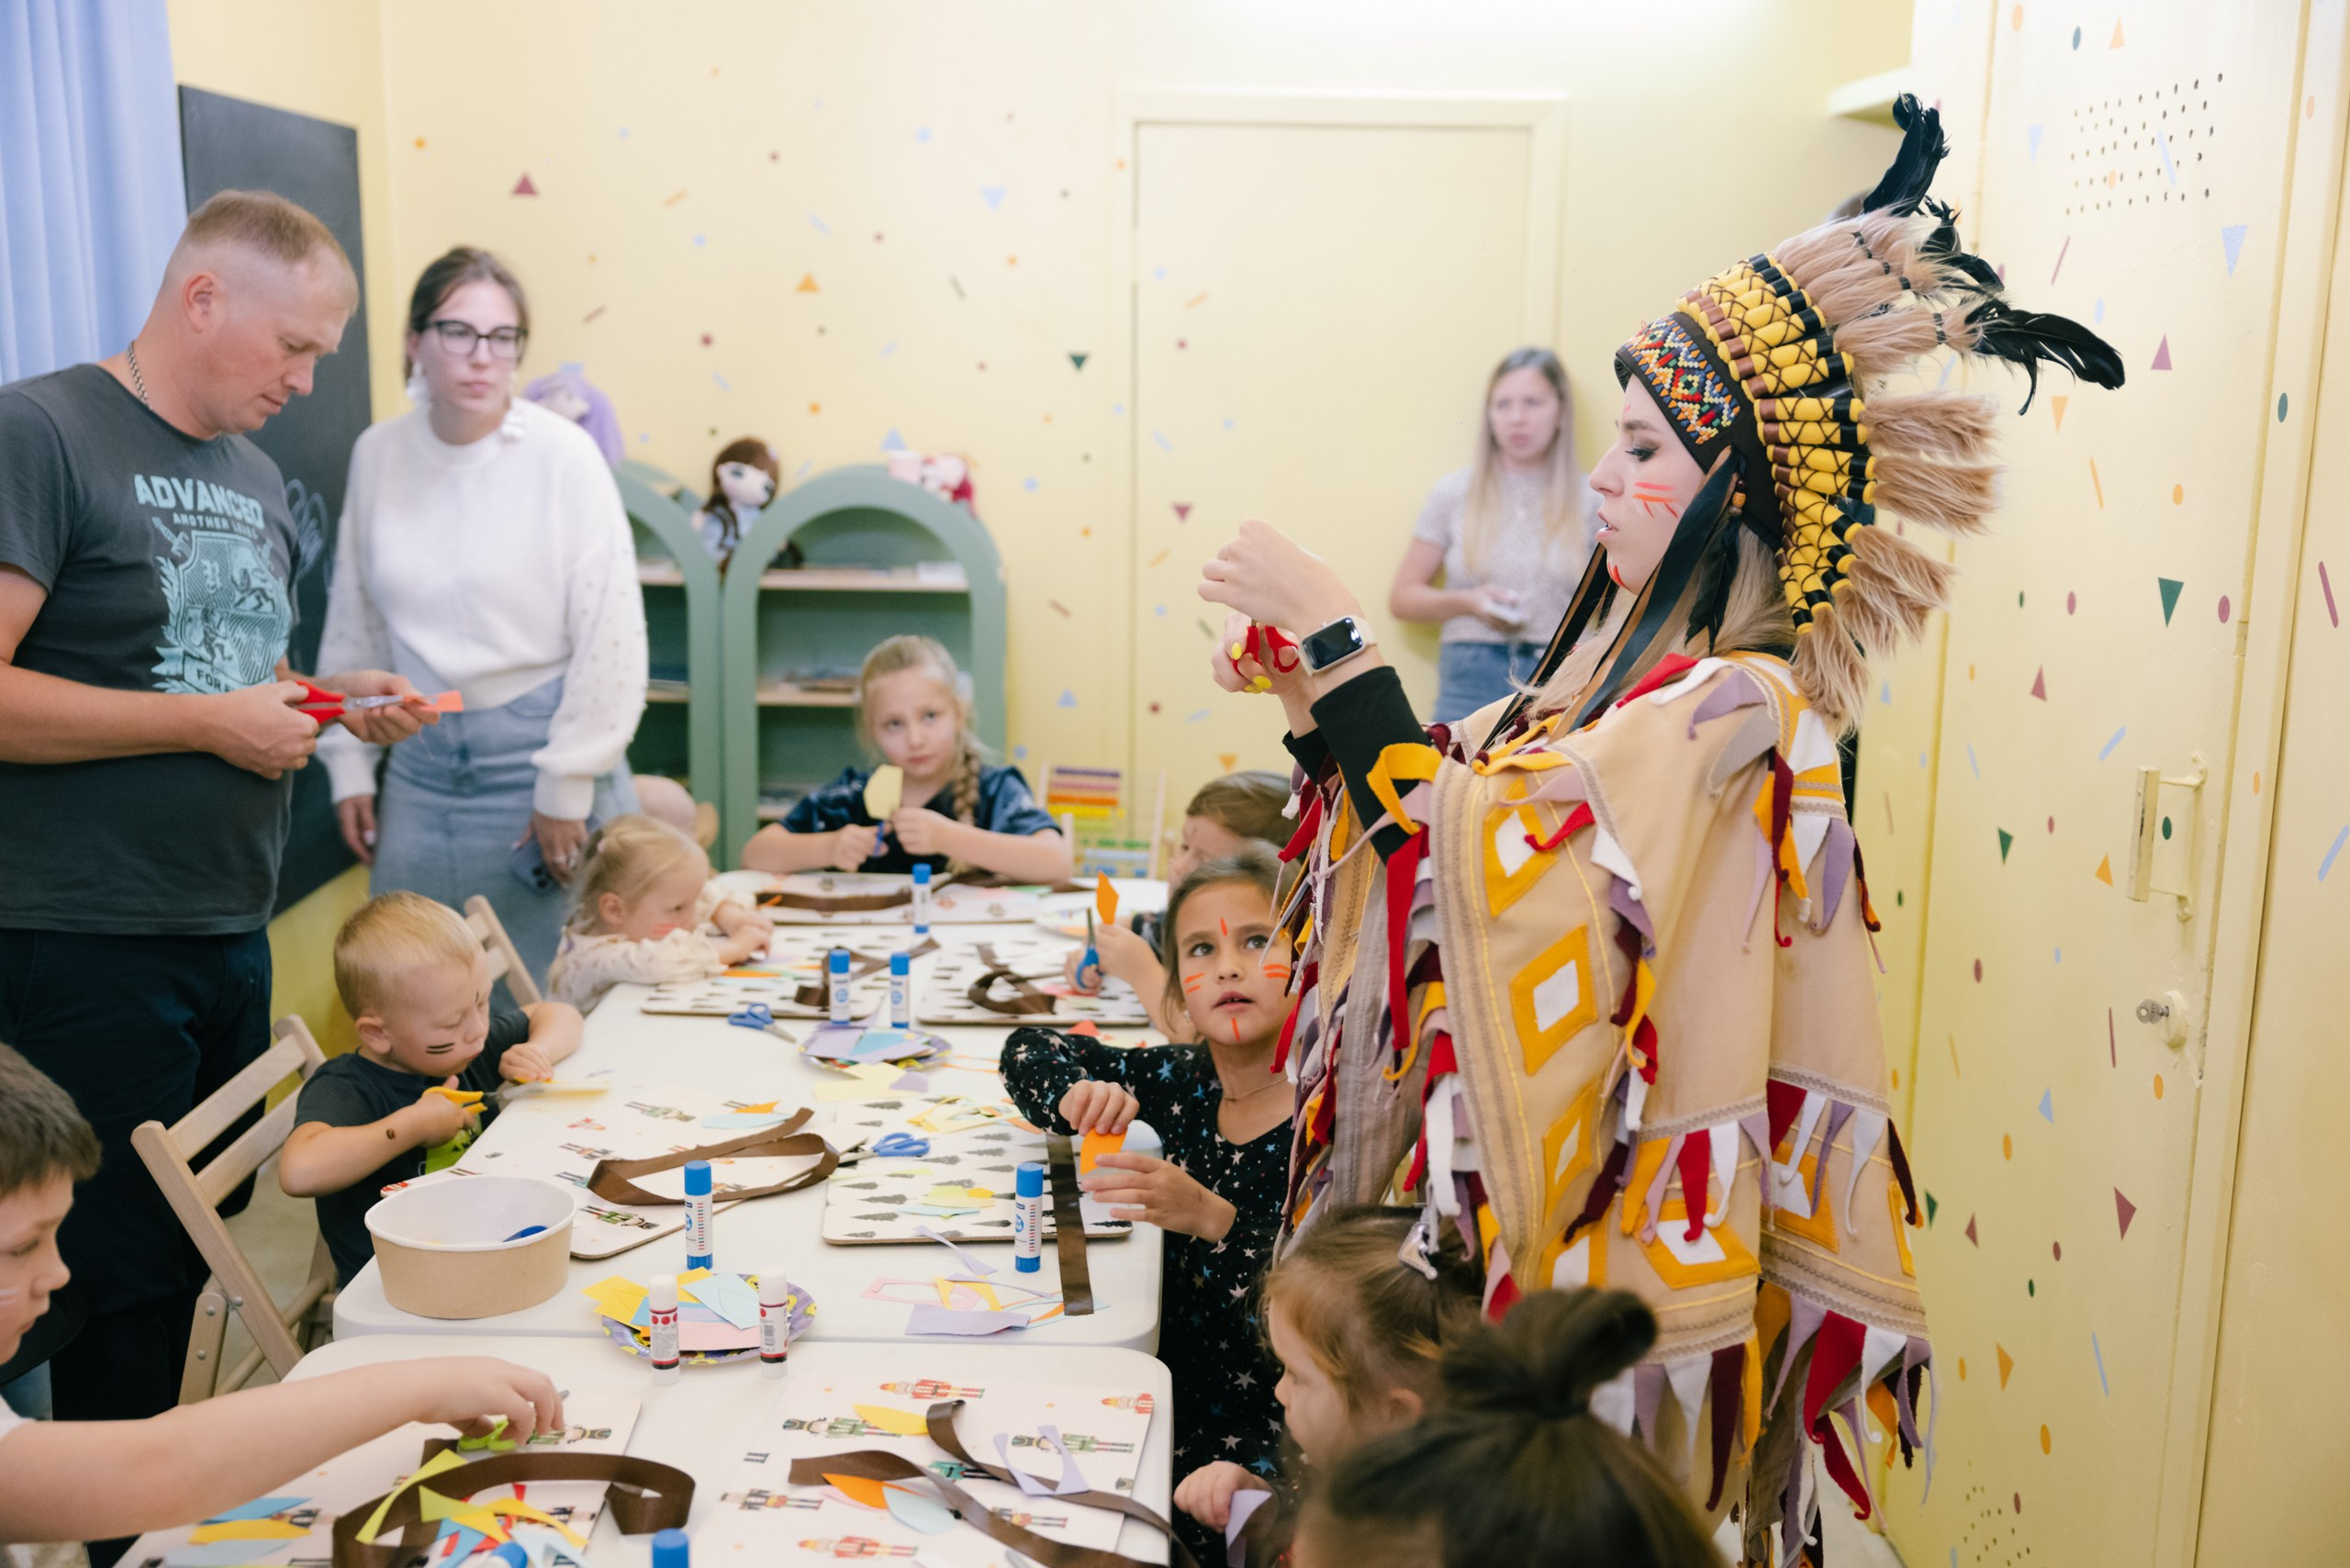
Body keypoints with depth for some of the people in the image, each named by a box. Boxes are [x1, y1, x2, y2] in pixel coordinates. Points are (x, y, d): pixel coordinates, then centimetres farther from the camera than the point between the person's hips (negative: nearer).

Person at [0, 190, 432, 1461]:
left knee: (216, 1259, 16)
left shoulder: (258, 479, 16)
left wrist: (332, 697, 6)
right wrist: (210, 720, -18)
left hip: (231, 932, 8)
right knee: (126, 1281, 1)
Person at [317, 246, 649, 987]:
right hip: (423, 760, 4)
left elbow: (611, 634, -9)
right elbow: (354, 625, 14)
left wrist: (567, 788, -9)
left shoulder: (562, 454, -9)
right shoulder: (377, 455, 4)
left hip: (541, 750, -4)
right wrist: (350, 761, 12)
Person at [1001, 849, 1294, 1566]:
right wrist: (1075, 1097, -9)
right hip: (1176, 1394, 6)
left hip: (1268, 1442, -5)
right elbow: (1029, 1049, 13)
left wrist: (1211, 1218, -33)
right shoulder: (1186, 1082, 0)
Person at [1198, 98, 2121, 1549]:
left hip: (1607, 1231, -8)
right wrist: (1309, 689, -2)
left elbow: (1486, 864, -28)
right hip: (1517, 1200, 8)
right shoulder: (1636, 676, 6)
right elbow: (1449, 808, 10)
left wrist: (1341, 640, -24)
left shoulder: (1730, 709, -22)